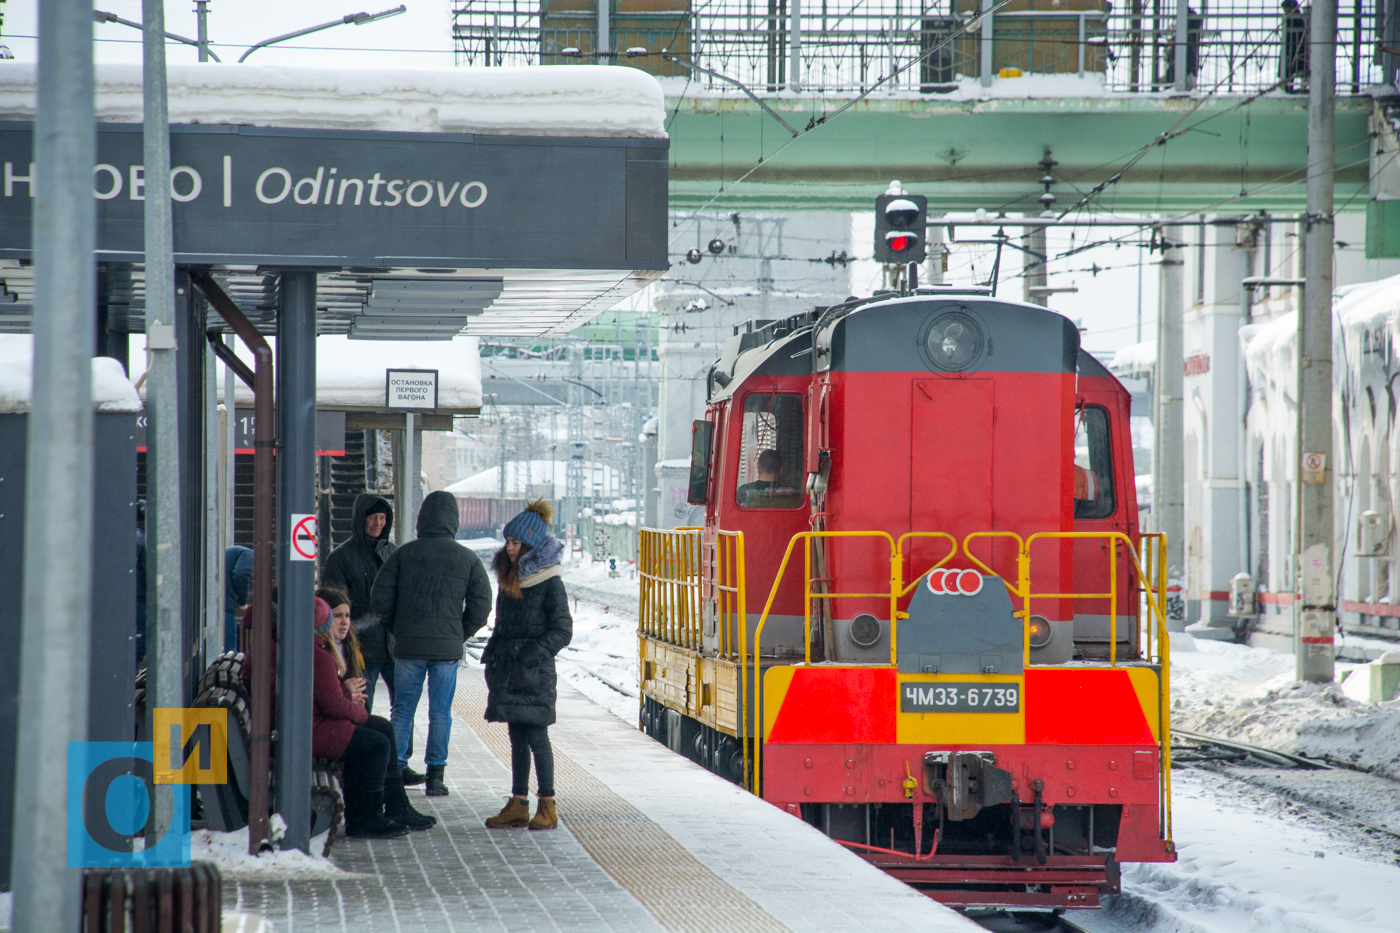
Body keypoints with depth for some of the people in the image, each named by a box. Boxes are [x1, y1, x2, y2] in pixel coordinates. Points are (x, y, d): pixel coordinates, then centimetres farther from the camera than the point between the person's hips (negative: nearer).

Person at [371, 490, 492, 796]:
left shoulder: (403, 554, -1)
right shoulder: (467, 559, -1)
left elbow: (380, 599, -2)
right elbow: (481, 606, -1)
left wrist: (397, 632, 11)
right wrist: (459, 635, 11)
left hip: (408, 646, 0)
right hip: (447, 647, 0)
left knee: (402, 710, 8)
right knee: (440, 713, 6)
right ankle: (435, 776, 6)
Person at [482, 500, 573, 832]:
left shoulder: (550, 583, -9)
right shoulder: (509, 577, 13)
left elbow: (562, 631, -11)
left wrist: (531, 655, -18)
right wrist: (494, 654, 10)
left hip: (535, 674, -7)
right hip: (508, 673, 7)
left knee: (536, 737, -6)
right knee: (517, 738, 9)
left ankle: (547, 806, 0)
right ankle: (518, 804, 12)